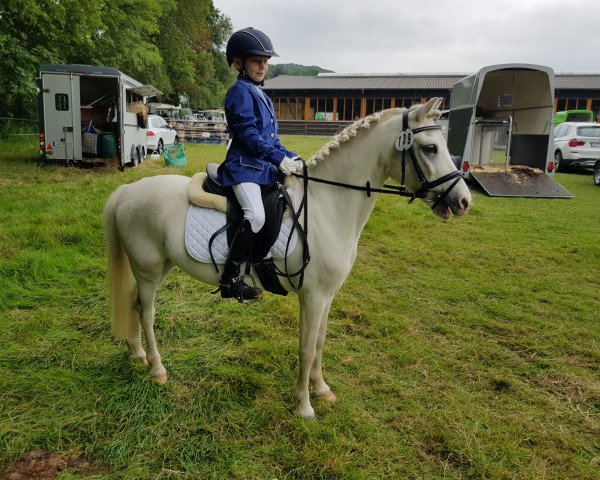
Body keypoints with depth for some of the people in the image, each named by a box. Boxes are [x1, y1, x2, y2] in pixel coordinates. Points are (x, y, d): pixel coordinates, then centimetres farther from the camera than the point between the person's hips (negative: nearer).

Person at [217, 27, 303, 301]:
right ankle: (230, 279, -19)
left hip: (264, 165, 10)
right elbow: (248, 134, -16)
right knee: (256, 216, -27)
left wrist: (292, 158, 10)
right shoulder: (240, 92, -6)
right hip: (244, 165, -10)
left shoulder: (261, 95, 21)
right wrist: (279, 159, -18)